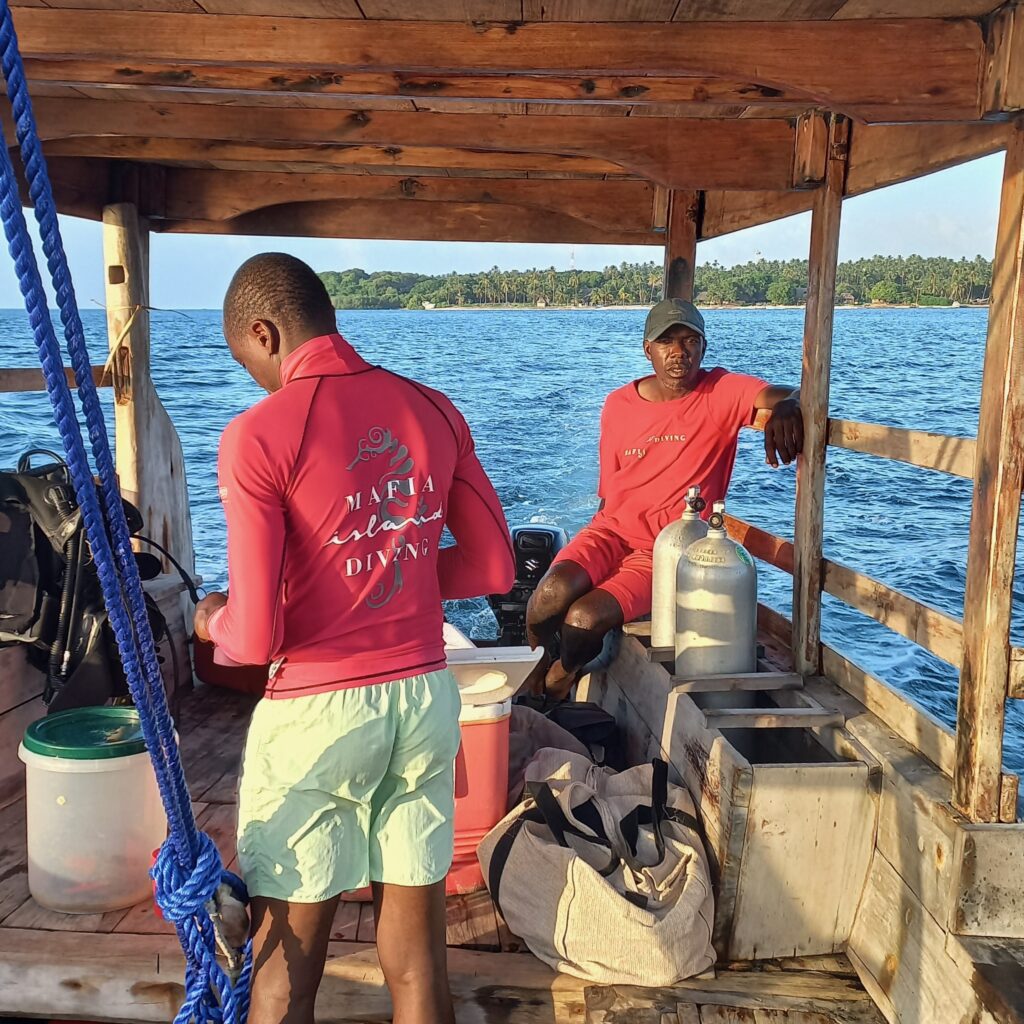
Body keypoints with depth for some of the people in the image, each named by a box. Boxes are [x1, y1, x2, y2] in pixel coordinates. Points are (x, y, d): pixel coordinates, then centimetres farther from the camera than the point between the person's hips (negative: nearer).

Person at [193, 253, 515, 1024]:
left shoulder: (259, 435, -13)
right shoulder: (435, 411, 3)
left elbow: (257, 636, -16)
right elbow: (494, 568, 9)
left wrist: (212, 621, 6)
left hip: (316, 714, -5)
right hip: (426, 700, 5)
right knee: (418, 959, 16)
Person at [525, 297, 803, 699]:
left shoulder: (722, 393, -3)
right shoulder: (618, 405, 9)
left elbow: (788, 396, -18)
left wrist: (785, 408, -42)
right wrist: (587, 557, 12)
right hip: (612, 531, 3)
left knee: (585, 619, -26)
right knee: (554, 593, -28)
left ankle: (558, 679, 10)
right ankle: (535, 668, 7)